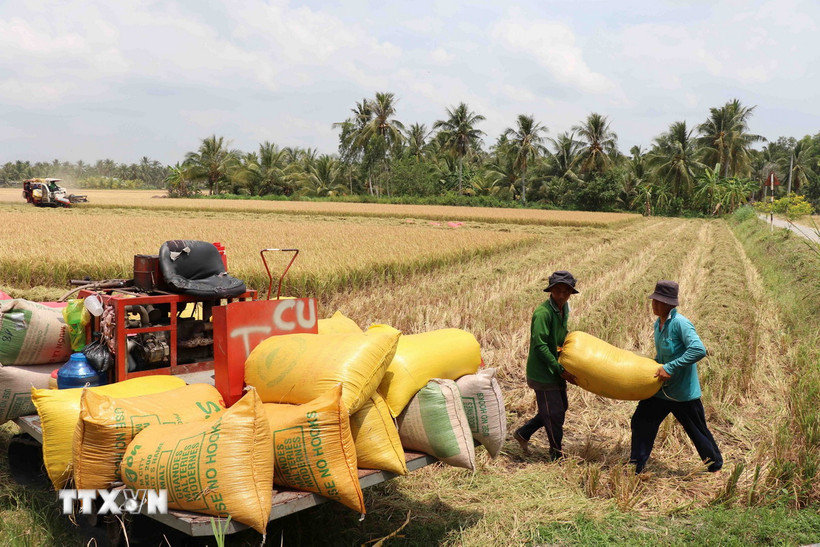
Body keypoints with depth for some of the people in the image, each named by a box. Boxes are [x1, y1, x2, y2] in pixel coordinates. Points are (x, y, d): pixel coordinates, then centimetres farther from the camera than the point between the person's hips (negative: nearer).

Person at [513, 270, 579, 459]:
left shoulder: (563, 309, 7)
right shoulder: (543, 312, -21)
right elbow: (540, 346, -24)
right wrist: (561, 370, -22)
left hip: (556, 370, 9)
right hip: (542, 371, -9)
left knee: (560, 407, 18)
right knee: (554, 412, 0)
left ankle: (523, 433, 31)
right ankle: (557, 455, 18)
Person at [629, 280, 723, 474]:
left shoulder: (680, 323, -21)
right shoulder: (658, 324, 5)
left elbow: (699, 350, -32)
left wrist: (670, 367, -30)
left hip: (683, 392, -7)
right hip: (660, 389, 8)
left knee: (697, 432, 10)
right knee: (641, 422, 3)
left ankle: (716, 466, 33)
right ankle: (635, 468, 14)